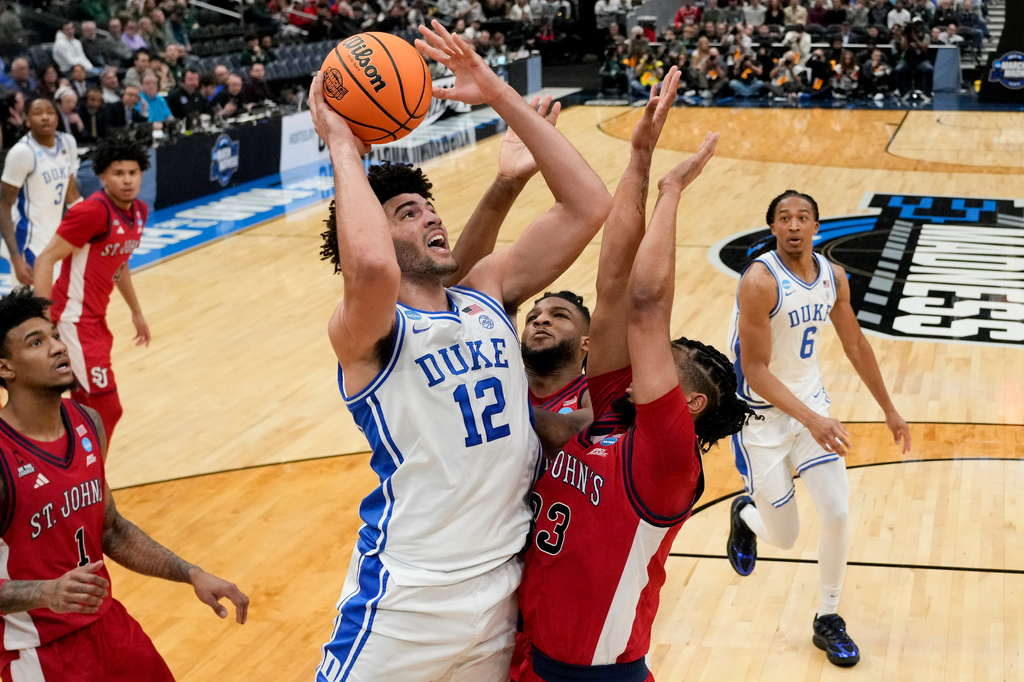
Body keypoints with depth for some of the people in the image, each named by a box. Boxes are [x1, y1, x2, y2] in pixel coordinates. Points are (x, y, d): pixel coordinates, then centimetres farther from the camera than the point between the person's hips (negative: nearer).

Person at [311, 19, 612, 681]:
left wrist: (501, 95, -4)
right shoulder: (362, 332, -12)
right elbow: (370, 267, -37)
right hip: (408, 601, -5)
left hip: (506, 585, 6)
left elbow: (589, 205, 0)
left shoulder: (489, 294, 6)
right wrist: (343, 148, -21)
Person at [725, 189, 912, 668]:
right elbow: (754, 370, -24)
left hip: (811, 401, 5)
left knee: (838, 514, -5)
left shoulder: (833, 277, -3)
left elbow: (855, 345, 11)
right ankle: (745, 515, 39)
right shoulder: (760, 280, -24)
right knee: (784, 537, 2)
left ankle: (828, 620, 16)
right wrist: (811, 420, -33)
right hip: (761, 416, -5)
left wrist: (889, 411, 16)